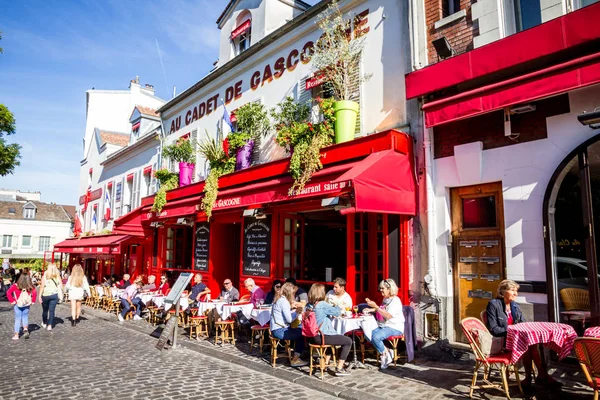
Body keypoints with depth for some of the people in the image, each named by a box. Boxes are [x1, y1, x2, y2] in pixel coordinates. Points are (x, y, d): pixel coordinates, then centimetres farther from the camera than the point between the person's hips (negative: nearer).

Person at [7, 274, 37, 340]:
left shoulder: (16, 286, -10)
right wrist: (32, 301, -3)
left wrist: (12, 301, -9)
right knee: (25, 317, 19)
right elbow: (35, 293, -15)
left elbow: (8, 292, -16)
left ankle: (16, 335, 10)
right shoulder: (30, 287, -8)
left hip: (17, 305, -1)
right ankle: (25, 329, -3)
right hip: (27, 305, 1)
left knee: (18, 319, 9)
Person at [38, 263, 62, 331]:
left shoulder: (44, 276, -7)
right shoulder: (57, 276, -1)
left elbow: (42, 287, -10)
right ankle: (50, 325, 3)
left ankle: (44, 323, 32)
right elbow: (61, 285, -3)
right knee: (52, 310, 5)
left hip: (45, 295, -1)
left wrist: (40, 296, -6)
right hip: (54, 295, 1)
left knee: (45, 310, 16)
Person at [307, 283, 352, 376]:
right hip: (323, 337, -9)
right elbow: (338, 313, -14)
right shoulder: (323, 305, -19)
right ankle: (339, 369, 5)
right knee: (348, 341, 5)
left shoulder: (309, 305, 3)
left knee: (333, 337, 36)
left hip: (313, 336, 9)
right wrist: (337, 306, 5)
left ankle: (326, 362, 38)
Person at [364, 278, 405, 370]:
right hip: (383, 326, 9)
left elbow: (388, 316, -23)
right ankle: (386, 351, -5)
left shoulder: (395, 300, -13)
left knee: (376, 337, -29)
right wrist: (371, 309, 17)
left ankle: (386, 355, -5)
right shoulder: (385, 299, 15)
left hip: (395, 328, -9)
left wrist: (375, 306, -25)